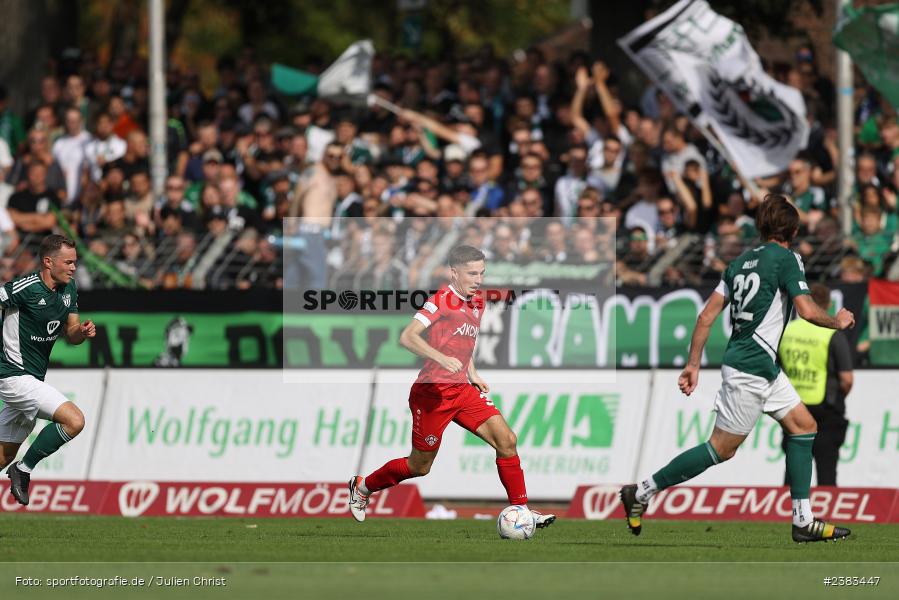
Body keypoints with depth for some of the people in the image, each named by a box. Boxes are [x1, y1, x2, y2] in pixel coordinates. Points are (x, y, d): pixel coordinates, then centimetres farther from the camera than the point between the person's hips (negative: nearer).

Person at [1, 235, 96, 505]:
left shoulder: (68, 288, 7)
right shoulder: (25, 288, -19)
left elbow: (70, 334, 13)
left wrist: (82, 331, -9)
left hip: (33, 379, 9)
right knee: (74, 420, -19)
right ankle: (23, 470, -7)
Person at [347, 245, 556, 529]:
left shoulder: (477, 303, 11)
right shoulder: (442, 300, -14)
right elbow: (407, 337, -25)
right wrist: (442, 358, -37)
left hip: (463, 389, 7)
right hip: (433, 391, -7)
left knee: (506, 440, -9)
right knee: (419, 466, 5)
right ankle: (363, 486, 29)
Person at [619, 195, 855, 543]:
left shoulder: (742, 261, 12)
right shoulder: (786, 259, -10)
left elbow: (707, 316, 9)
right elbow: (807, 311, -19)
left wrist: (693, 364, 12)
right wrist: (837, 321, 1)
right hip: (750, 369, -9)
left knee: (803, 426, 12)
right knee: (722, 448, -4)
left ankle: (803, 521, 10)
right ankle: (641, 493, 1)